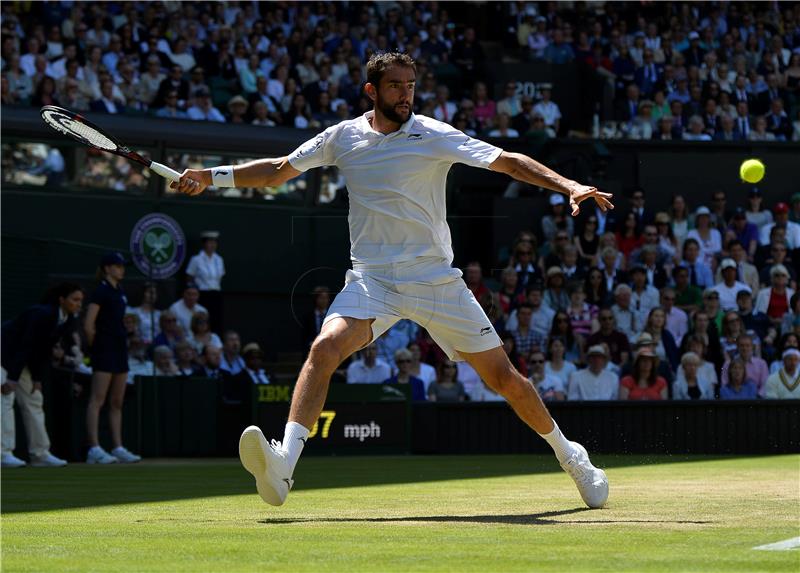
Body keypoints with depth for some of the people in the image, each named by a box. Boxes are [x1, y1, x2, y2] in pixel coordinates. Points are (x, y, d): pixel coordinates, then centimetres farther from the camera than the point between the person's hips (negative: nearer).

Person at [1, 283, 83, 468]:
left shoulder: (68, 321, -4)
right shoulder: (43, 314, -28)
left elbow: (45, 349, 3)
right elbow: (26, 345, -28)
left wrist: (39, 379, -1)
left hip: (22, 358, 9)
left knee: (34, 400, 6)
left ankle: (40, 454, 8)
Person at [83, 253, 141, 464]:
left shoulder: (120, 292, 14)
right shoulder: (101, 292, -11)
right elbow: (88, 325, -16)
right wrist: (95, 346, -6)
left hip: (120, 350, 9)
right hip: (104, 351, -9)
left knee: (117, 403, 10)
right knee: (97, 400, -9)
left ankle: (118, 448, 13)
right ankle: (94, 449, -12)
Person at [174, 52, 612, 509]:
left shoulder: (434, 136, -6)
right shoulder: (343, 137, 3)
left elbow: (507, 161, -12)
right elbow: (278, 171, 14)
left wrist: (569, 186, -25)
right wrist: (213, 176, 5)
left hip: (437, 280, -1)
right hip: (372, 279, 1)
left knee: (503, 376, 3)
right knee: (326, 347, -26)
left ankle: (568, 454, 27)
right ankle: (284, 466, -36)